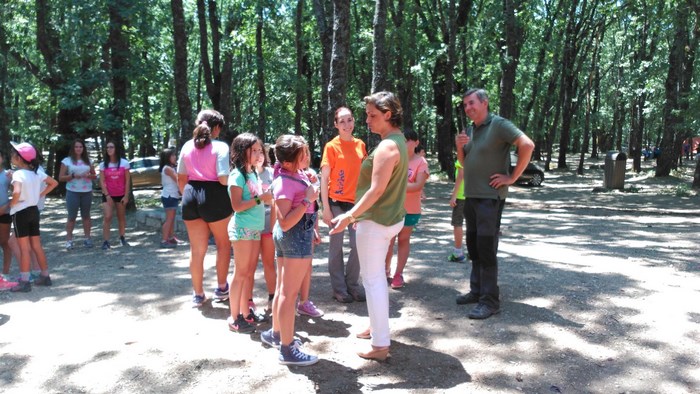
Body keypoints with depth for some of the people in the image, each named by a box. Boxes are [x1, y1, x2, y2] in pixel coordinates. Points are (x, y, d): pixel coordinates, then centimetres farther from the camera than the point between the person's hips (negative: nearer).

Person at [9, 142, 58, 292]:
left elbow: (17, 192, -33)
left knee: (24, 248, -2)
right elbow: (54, 183, 15)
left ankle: (24, 282, 4)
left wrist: (11, 204, -15)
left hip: (20, 212, -7)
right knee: (37, 246, 13)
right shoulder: (36, 172, 5)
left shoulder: (18, 174, -17)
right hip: (34, 211, 7)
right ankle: (45, 276, 19)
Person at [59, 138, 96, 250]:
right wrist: (73, 176, -17)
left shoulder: (88, 160, 10)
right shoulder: (67, 160, 1)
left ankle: (87, 238, 14)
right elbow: (61, 178, -2)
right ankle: (69, 240, 5)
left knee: (86, 215, 8)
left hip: (87, 192, 3)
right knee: (72, 216, -1)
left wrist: (88, 175, -8)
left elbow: (94, 175, 14)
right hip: (72, 192, -3)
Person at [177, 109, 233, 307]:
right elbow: (224, 179, -18)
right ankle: (222, 288, 29)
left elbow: (181, 178, 11)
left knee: (196, 249, 13)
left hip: (191, 196, 5)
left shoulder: (187, 146, 7)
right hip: (214, 197, -5)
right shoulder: (220, 147, -9)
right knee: (223, 244, 17)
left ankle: (198, 294, 24)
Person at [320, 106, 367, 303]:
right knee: (336, 246, 5)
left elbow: (364, 173, 13)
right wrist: (326, 208, -11)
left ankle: (352, 284, 26)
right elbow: (324, 179, -6)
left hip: (357, 202, 4)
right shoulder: (331, 146, -6)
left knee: (359, 245, 8)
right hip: (337, 203, -4)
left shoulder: (360, 145, 7)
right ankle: (339, 288, 19)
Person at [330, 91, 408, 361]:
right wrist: (358, 215, 19)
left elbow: (376, 189, -24)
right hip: (390, 218, 10)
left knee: (372, 279, -1)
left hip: (376, 221, -10)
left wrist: (350, 216, -23)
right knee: (377, 275, 21)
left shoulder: (387, 146, -19)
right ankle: (378, 326, 36)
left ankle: (381, 345, 7)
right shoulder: (399, 141, 11)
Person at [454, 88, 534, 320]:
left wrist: (513, 177, -18)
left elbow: (527, 145, -22)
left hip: (490, 197, -8)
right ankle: (477, 291, 26)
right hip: (471, 196, 8)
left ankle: (489, 301, 1)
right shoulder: (471, 129, 13)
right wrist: (460, 147, -1)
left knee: (486, 248, -7)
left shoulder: (499, 125, -11)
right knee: (473, 246, 14)